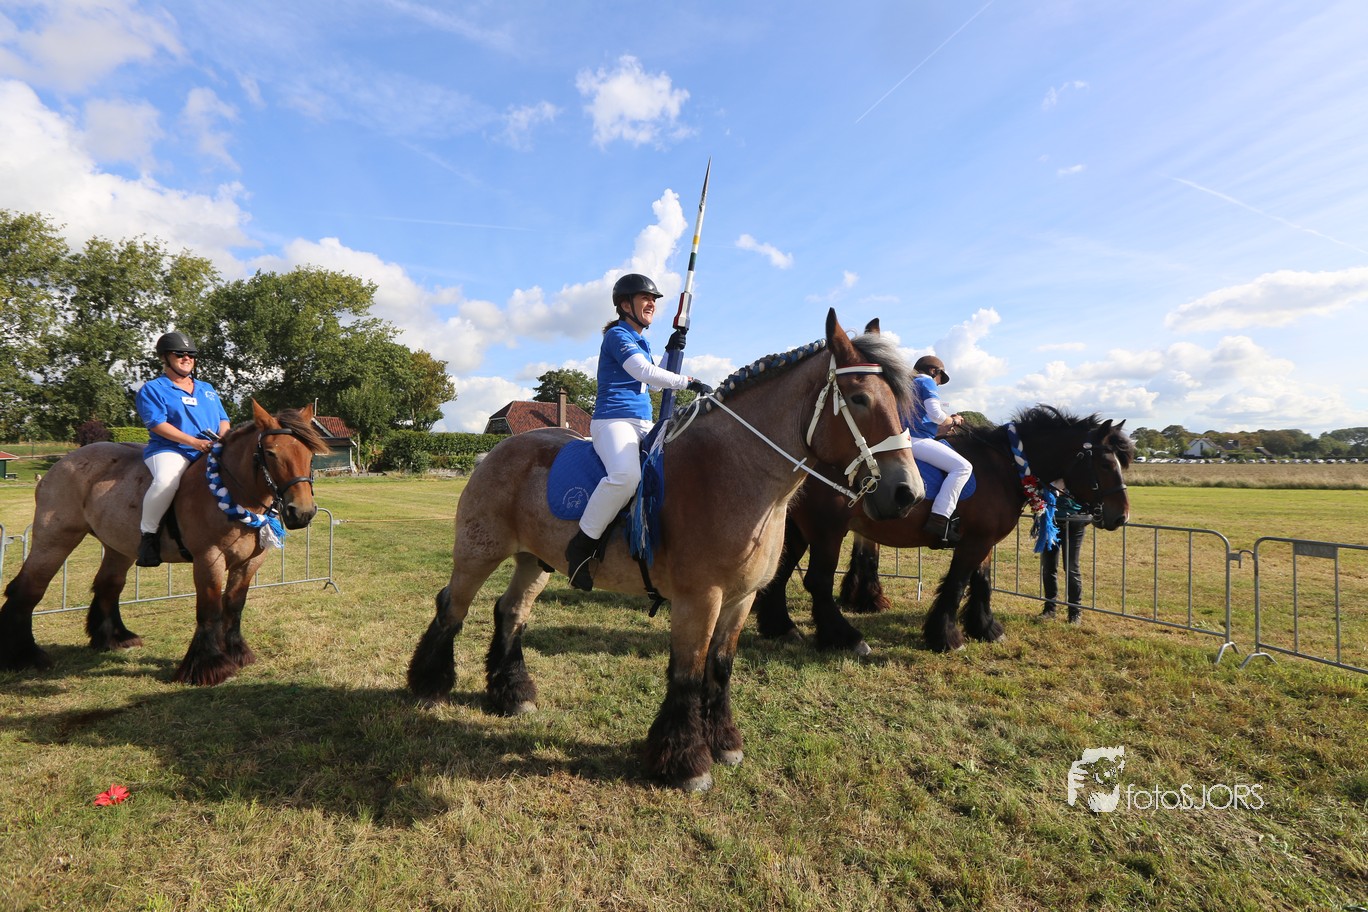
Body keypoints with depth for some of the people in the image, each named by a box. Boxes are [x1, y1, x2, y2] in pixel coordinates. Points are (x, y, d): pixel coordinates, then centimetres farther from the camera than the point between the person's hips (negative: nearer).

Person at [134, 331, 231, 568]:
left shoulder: (207, 389, 25)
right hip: (170, 450, -5)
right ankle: (148, 532, -15)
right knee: (166, 481, -37)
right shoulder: (152, 389, 7)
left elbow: (223, 419, 20)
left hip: (212, 452, 5)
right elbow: (157, 424, -7)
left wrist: (224, 437, -5)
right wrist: (194, 442, -19)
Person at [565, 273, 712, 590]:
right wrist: (688, 382, -15)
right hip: (613, 420, -10)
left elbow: (655, 383, 30)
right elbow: (644, 371, -18)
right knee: (626, 474, -37)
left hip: (643, 424, 10)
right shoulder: (618, 334, -4)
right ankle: (582, 544, -22)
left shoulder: (639, 340, 23)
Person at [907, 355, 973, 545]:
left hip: (903, 440, 10)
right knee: (962, 466, -19)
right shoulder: (926, 382, 3)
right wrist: (953, 420, 7)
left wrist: (943, 429, 25)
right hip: (917, 440, -10)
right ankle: (939, 520, -31)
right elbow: (935, 414, -12)